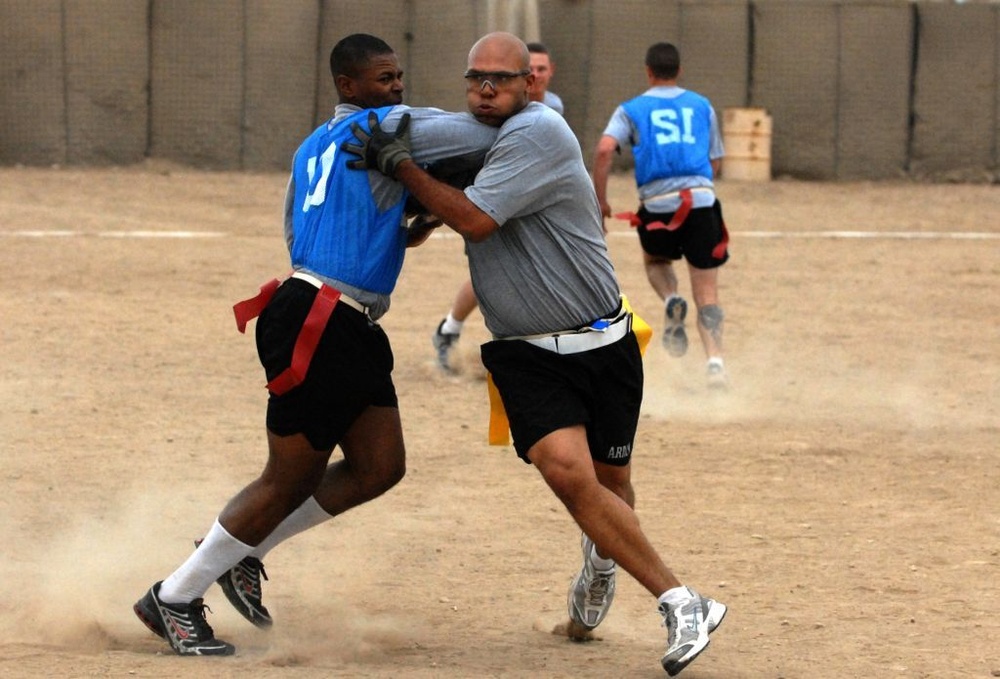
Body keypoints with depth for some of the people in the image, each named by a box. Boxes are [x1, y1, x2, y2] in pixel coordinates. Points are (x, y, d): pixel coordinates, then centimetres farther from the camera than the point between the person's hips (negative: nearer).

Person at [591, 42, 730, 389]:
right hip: (701, 200, 1)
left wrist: (600, 199, 0)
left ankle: (671, 300, 0)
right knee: (707, 293, 4)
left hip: (658, 204, -1)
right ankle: (715, 361, -15)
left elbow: (604, 149, -7)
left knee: (655, 259, 31)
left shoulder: (631, 109, 11)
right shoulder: (701, 106, 17)